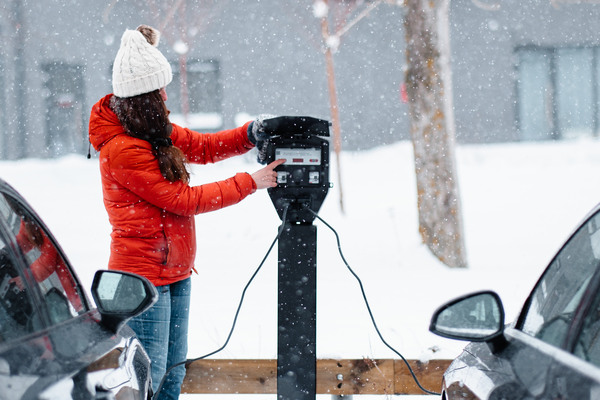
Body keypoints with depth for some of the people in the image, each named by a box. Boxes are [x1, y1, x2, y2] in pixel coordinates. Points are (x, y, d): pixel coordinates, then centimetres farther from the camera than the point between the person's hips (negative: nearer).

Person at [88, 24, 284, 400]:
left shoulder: (154, 131, 7)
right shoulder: (122, 151, -21)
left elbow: (202, 146, 17)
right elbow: (183, 199, -18)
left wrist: (251, 134, -1)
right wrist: (250, 183, -13)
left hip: (175, 271, 10)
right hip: (144, 274, -9)